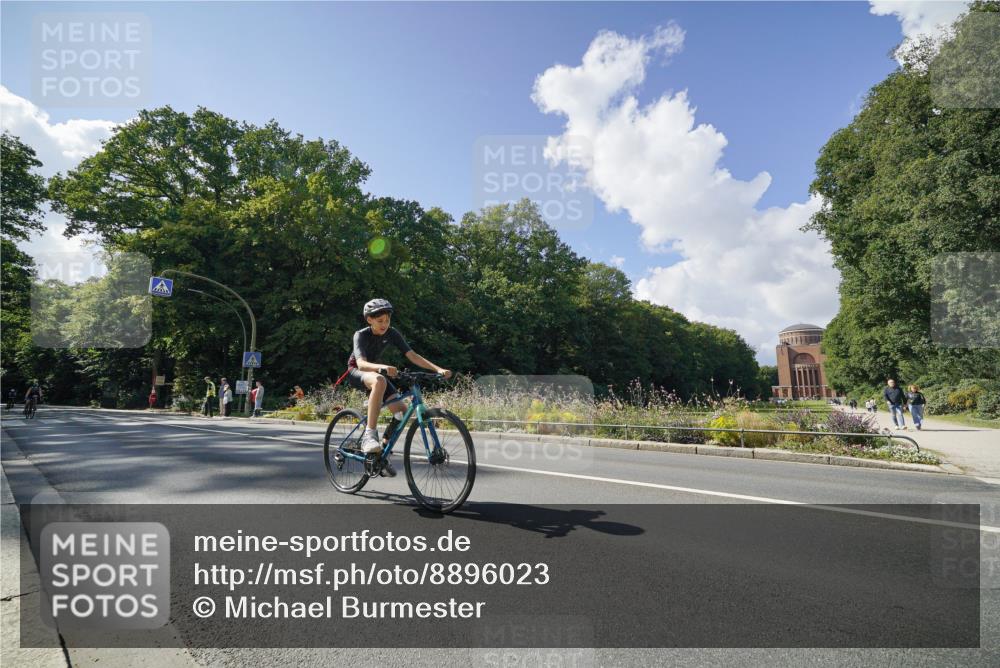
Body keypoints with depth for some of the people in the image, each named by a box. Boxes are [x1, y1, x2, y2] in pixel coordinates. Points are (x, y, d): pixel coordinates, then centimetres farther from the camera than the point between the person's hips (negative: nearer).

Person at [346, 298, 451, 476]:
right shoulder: (361, 335, -24)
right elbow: (361, 363, -41)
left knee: (401, 409, -12)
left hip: (376, 372, 5)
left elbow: (412, 356, -18)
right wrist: (383, 367, -61)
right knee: (380, 380, -40)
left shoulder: (392, 333, -12)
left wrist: (438, 369, -30)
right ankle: (369, 435, -37)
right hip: (356, 372, -5)